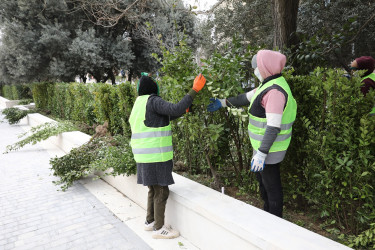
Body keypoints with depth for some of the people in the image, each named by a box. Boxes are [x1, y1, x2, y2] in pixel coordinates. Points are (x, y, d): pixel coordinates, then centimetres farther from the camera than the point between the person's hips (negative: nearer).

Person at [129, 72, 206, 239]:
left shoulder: (139, 103, 16)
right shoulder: (152, 101, -13)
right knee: (162, 191, 2)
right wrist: (195, 90, -20)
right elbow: (176, 109, -26)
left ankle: (150, 221, 32)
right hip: (155, 156, -9)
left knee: (154, 189, 20)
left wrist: (182, 111, 20)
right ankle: (159, 229, 12)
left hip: (144, 156, 9)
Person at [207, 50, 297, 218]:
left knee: (271, 185, 5)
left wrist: (261, 153, -25)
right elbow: (246, 98, 20)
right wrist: (223, 103, 24)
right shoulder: (268, 84, 9)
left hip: (270, 148, -11)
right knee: (262, 179, 24)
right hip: (263, 145, 11)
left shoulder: (275, 90, -24)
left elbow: (273, 127, -27)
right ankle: (267, 214, 42)